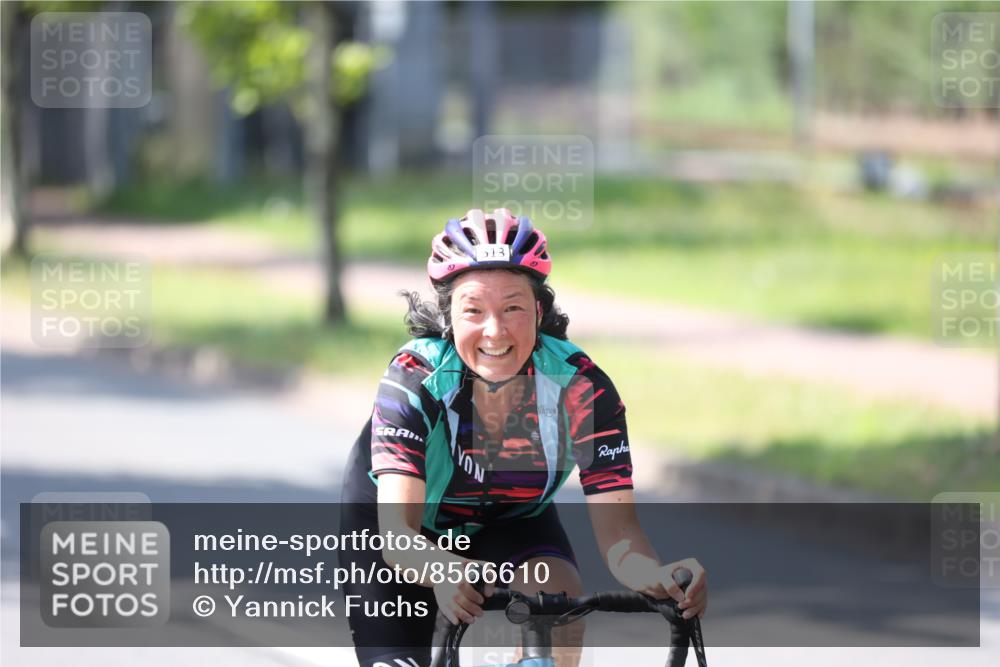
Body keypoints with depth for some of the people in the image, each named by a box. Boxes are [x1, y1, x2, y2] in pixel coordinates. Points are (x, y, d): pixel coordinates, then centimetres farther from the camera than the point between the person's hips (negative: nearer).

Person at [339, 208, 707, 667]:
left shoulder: (580, 388, -29)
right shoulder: (412, 381, -34)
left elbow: (616, 528, -33)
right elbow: (396, 533, -43)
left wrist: (657, 578, -57)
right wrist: (445, 571, -67)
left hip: (512, 521, 1)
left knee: (561, 610, -29)